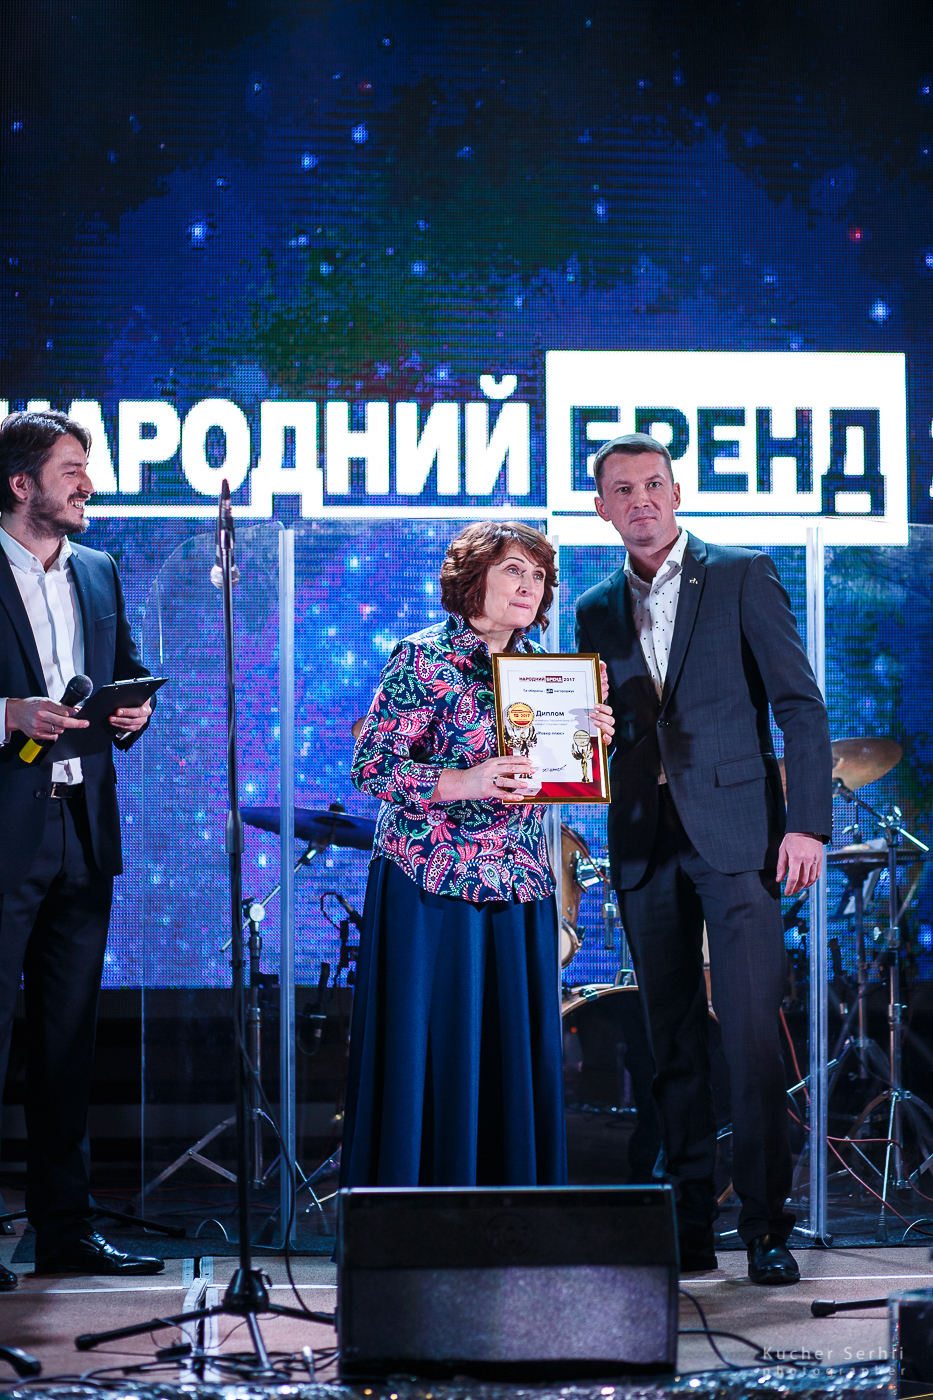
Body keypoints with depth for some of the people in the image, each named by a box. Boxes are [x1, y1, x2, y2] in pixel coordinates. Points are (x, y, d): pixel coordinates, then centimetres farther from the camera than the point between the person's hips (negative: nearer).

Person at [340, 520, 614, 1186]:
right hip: (432, 888, -6)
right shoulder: (422, 658, -6)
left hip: (521, 892, 6)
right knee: (430, 1055, -5)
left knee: (516, 1057, 5)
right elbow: (372, 765, -11)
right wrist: (463, 784, -23)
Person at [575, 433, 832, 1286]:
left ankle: (767, 1225, -5)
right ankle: (692, 1227, 10)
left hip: (736, 833, -4)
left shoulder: (744, 578, 3)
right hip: (645, 846, 4)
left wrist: (808, 824, -10)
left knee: (752, 1034, -10)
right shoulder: (597, 613, 16)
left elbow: (801, 706, -1)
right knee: (673, 1045, 6)